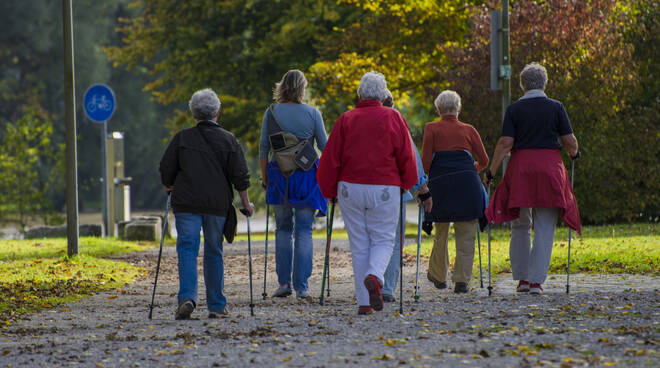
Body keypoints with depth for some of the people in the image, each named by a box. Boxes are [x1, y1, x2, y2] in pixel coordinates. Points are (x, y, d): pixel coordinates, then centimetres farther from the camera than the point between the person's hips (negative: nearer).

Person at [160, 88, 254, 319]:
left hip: (186, 204, -1)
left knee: (187, 249, -3)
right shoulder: (228, 140, 3)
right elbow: (240, 176, 1)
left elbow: (166, 171, 6)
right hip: (218, 205, 1)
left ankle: (187, 297, -23)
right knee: (214, 252, 11)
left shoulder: (182, 138, 2)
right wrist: (246, 204, 10)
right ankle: (217, 306, 12)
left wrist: (170, 188, 24)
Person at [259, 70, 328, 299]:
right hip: (307, 177, -1)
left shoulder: (271, 113, 0)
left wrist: (265, 178, 11)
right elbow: (325, 147, 2)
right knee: (304, 231, 3)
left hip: (279, 178, 1)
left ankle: (284, 282, 5)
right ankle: (301, 286, 0)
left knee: (283, 229, 14)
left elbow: (263, 149, 2)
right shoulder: (312, 113, -4)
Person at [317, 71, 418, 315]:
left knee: (359, 244, 7)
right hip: (385, 189, -1)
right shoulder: (393, 118, 1)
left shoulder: (346, 120, 3)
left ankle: (364, 303, 4)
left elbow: (330, 158, 2)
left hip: (351, 188, 1)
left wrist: (329, 190, 13)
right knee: (383, 239, 8)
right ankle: (374, 276, -23)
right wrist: (407, 184, 15)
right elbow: (407, 156, 0)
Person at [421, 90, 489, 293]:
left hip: (440, 183, 0)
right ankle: (462, 280, -5)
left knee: (441, 232, 15)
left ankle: (438, 276, 28)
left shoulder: (432, 129, 7)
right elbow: (483, 160, 10)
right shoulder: (468, 130, 11)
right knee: (466, 234, 2)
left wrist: (428, 174, 18)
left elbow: (426, 160, -1)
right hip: (467, 183, 0)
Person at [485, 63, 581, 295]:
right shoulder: (556, 108, 1)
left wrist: (491, 171, 2)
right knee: (545, 229, 2)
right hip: (549, 167, 0)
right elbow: (570, 142, 1)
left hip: (521, 167, 1)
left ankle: (522, 278, 13)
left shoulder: (514, 109, 0)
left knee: (520, 227, 13)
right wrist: (574, 154, 23)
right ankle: (537, 281, -3)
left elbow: (505, 144, -6)